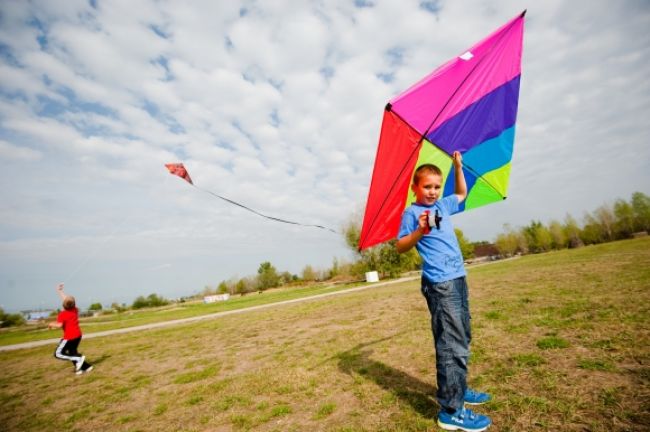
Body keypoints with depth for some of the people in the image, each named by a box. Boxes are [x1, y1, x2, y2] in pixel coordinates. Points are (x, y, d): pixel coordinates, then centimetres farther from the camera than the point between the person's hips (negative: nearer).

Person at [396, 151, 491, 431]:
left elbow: (461, 193, 34)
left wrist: (458, 167, 23)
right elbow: (400, 247, -9)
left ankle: (458, 390, 35)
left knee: (462, 338, 19)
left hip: (458, 279, 9)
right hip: (440, 284, -9)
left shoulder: (443, 205, 14)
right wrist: (419, 231, -24)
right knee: (452, 345, -9)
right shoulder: (412, 213, -6)